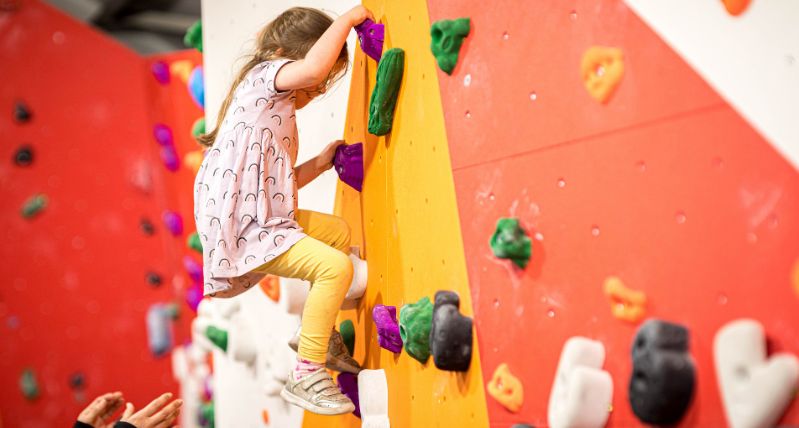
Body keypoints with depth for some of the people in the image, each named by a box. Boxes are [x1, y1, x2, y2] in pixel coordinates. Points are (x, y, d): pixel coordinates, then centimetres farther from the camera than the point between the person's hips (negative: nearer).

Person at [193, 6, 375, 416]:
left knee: (339, 232, 23)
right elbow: (312, 68, -30)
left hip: (262, 218, 11)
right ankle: (305, 376, -7)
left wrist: (318, 164, 17)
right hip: (238, 229, -11)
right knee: (336, 267, -18)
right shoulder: (265, 75, -6)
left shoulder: (280, 114, 22)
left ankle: (320, 333, 31)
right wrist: (347, 19, -17)